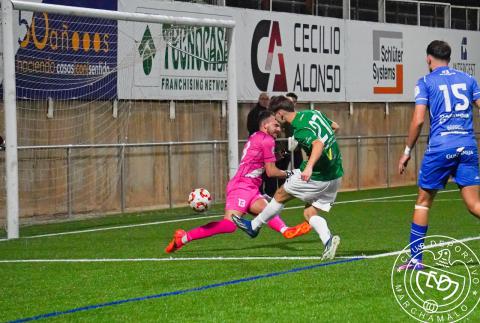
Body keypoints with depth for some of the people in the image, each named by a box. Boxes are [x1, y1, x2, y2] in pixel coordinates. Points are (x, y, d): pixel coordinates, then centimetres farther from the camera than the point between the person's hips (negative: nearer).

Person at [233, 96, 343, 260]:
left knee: (281, 195, 12)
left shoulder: (299, 129, -20)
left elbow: (318, 144, -37)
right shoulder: (312, 113, 6)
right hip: (335, 174, 8)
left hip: (318, 176, -8)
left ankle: (254, 227, 30)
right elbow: (335, 126, 20)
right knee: (310, 213, 12)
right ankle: (328, 240, -14)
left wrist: (310, 166, -49)